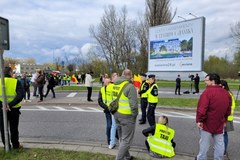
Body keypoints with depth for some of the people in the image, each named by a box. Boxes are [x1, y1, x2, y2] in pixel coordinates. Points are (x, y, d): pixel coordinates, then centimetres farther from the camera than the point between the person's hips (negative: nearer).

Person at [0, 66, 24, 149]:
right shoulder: (16, 82, -9)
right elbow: (20, 95, -21)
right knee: (13, 128, 14)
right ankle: (16, 145, 25)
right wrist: (10, 105, -23)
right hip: (14, 109, -1)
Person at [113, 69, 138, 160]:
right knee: (126, 140, 5)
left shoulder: (115, 84, 5)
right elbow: (133, 104, -21)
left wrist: (115, 111, 14)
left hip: (116, 114, 8)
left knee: (122, 138, 21)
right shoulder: (130, 86, -19)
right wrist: (135, 115, -7)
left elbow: (114, 99, 8)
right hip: (127, 116, -8)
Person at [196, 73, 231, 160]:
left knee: (204, 143, 7)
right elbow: (228, 110, 13)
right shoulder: (226, 93, 4)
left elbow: (201, 108, -24)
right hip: (219, 124, 6)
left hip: (207, 123, -6)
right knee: (219, 143, 15)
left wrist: (199, 120, -15)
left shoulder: (208, 91, -19)